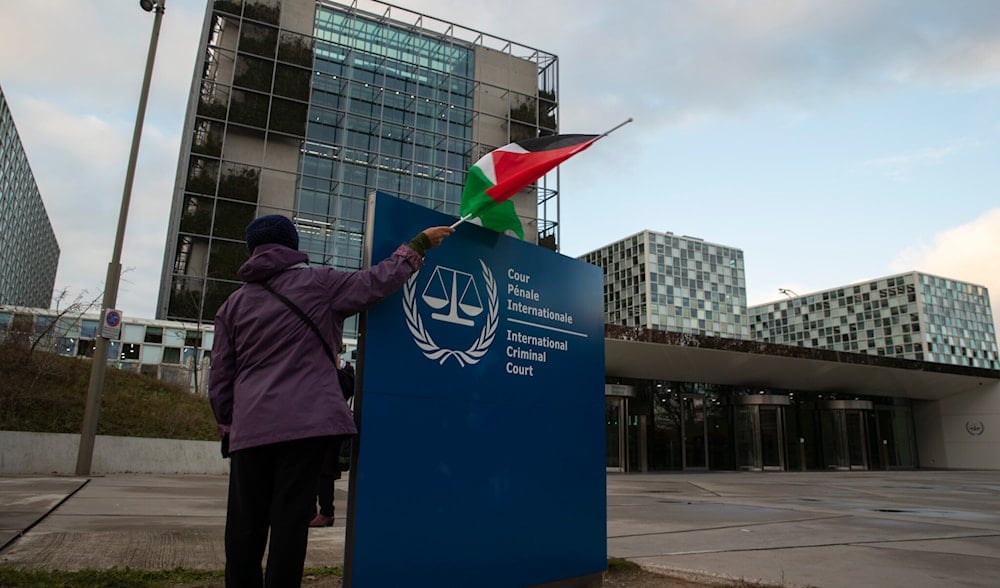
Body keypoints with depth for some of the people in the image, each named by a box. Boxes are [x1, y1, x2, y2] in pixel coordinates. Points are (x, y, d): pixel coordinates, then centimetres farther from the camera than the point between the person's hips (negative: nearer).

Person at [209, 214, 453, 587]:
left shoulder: (234, 304, 13)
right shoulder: (316, 282, 3)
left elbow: (220, 378, 12)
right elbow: (376, 282, -1)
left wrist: (227, 425, 21)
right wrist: (420, 244, 10)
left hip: (251, 427, 3)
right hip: (305, 422, -3)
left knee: (245, 525, 10)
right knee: (291, 520, 2)